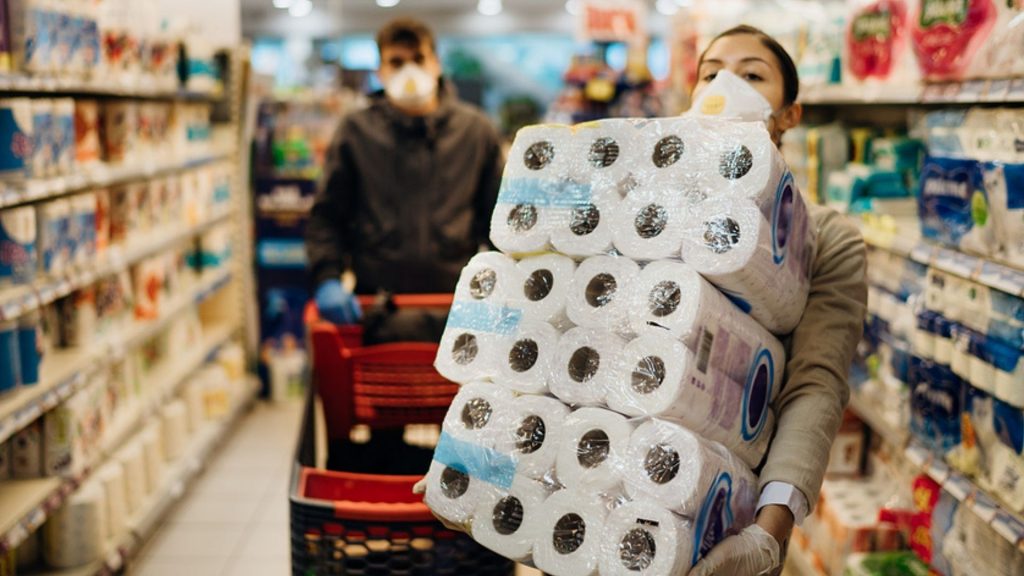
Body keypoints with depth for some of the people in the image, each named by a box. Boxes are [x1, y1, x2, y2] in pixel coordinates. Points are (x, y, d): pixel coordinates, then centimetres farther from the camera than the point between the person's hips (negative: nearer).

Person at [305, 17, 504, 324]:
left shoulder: (476, 130, 8)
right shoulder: (356, 131, 5)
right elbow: (326, 216, 8)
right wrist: (328, 280, -6)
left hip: (455, 299, 1)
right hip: (375, 301, 0)